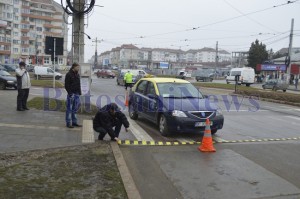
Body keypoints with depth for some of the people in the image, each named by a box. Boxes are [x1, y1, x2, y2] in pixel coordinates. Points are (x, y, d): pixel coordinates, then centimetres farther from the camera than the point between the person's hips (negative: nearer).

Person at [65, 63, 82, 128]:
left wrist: (79, 93, 13)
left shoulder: (77, 75, 15)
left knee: (75, 109, 12)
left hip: (76, 94, 7)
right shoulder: (69, 74, -8)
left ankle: (74, 122, 21)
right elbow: (66, 85, -13)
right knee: (69, 109, -1)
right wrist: (70, 93, -18)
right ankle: (68, 123, 5)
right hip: (71, 94, -7)